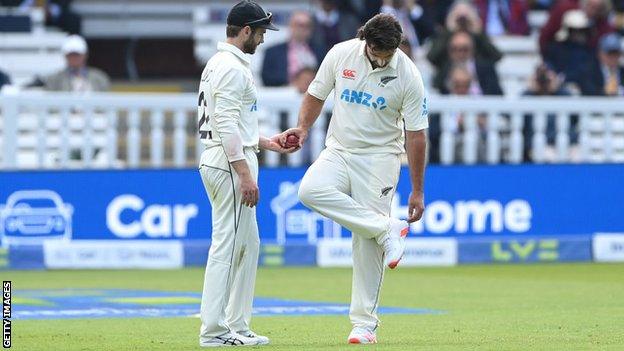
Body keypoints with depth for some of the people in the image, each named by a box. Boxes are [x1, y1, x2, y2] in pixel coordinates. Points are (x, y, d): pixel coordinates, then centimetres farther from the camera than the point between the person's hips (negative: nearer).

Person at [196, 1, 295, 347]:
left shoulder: (218, 64, 18)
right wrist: (245, 174, -24)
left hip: (219, 160, 11)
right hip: (230, 164, -11)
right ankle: (213, 330, -9)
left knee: (247, 244, 14)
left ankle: (237, 326, 16)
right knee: (227, 246, -9)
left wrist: (264, 142, 26)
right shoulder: (232, 67, -14)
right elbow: (226, 124, -22)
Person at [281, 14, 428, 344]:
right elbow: (317, 94, 10)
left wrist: (417, 191, -8)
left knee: (367, 242, -6)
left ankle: (364, 323, 1)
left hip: (379, 159, -3)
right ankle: (388, 230, -21)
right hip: (338, 152, 3)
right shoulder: (341, 54, -5)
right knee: (311, 189, -29)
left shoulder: (408, 75, -12)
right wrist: (303, 127, -9)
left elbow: (416, 135, -8)